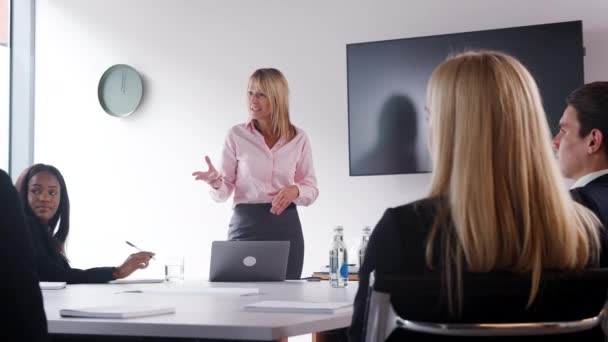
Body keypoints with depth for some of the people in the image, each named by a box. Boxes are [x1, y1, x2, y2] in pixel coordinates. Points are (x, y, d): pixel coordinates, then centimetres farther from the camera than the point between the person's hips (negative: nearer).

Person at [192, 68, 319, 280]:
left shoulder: (298, 138, 4)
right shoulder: (236, 135, 1)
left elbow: (311, 189, 9)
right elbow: (224, 193, 1)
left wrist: (295, 191, -13)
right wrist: (216, 183, -21)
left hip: (285, 227, 1)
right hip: (245, 225, -1)